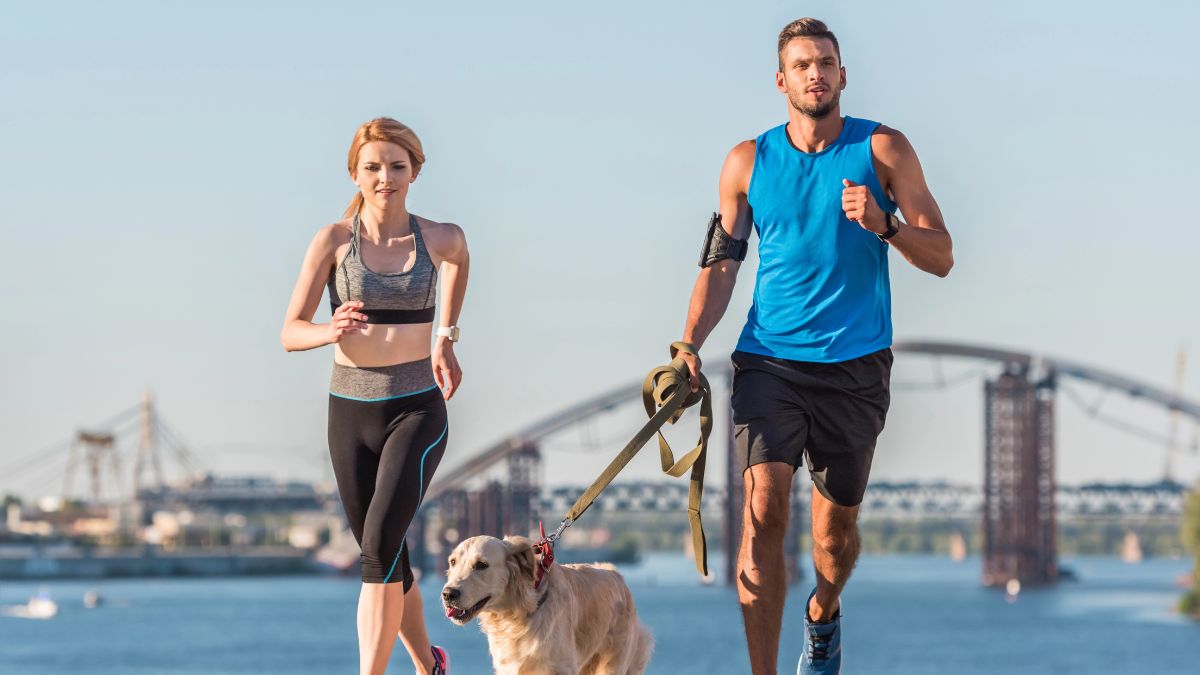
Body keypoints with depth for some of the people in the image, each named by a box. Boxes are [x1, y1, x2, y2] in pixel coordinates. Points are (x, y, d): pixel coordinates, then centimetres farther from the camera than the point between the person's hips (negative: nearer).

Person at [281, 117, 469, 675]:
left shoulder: (441, 239, -2)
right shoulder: (334, 240, -6)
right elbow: (290, 333, -8)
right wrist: (330, 332, -30)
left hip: (417, 410, -2)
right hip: (351, 413, 2)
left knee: (380, 544, -21)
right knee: (385, 560, 12)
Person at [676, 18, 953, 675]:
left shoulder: (882, 149, 0)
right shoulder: (749, 161, 5)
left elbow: (941, 258, -2)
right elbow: (720, 263, 8)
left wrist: (884, 224, -21)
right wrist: (689, 347, -6)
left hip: (855, 364, 0)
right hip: (769, 359, 0)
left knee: (836, 519, 11)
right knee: (763, 505, -17)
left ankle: (823, 613, 44)